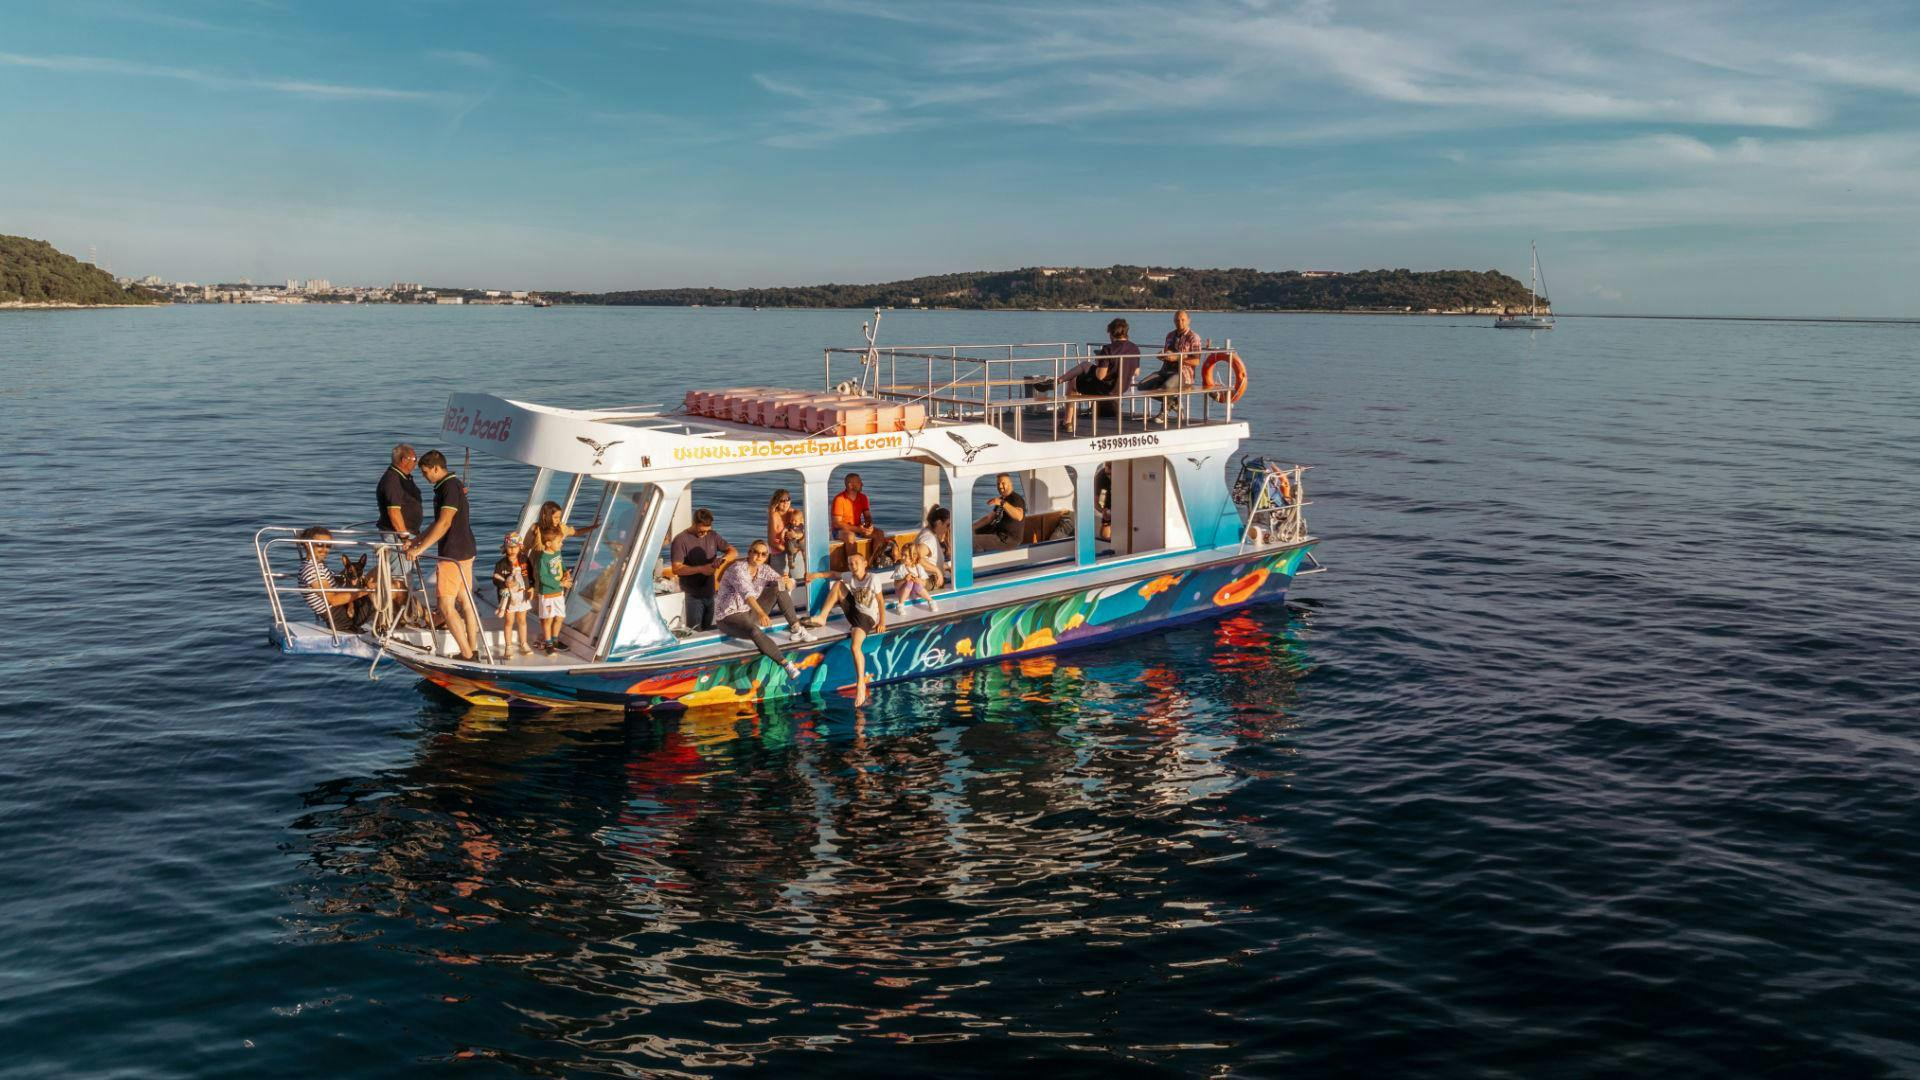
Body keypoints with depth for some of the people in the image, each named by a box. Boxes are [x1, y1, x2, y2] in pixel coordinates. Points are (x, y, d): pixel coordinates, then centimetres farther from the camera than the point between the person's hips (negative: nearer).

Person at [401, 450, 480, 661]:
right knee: (465, 602, 11)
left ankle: (466, 654, -8)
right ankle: (473, 650, 15)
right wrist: (415, 542, 21)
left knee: (446, 605, -9)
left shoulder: (451, 486, -16)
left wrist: (420, 549, -22)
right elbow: (438, 523, 23)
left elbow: (444, 523, -23)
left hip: (454, 554, -10)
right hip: (465, 551, 10)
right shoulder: (446, 486, 16)